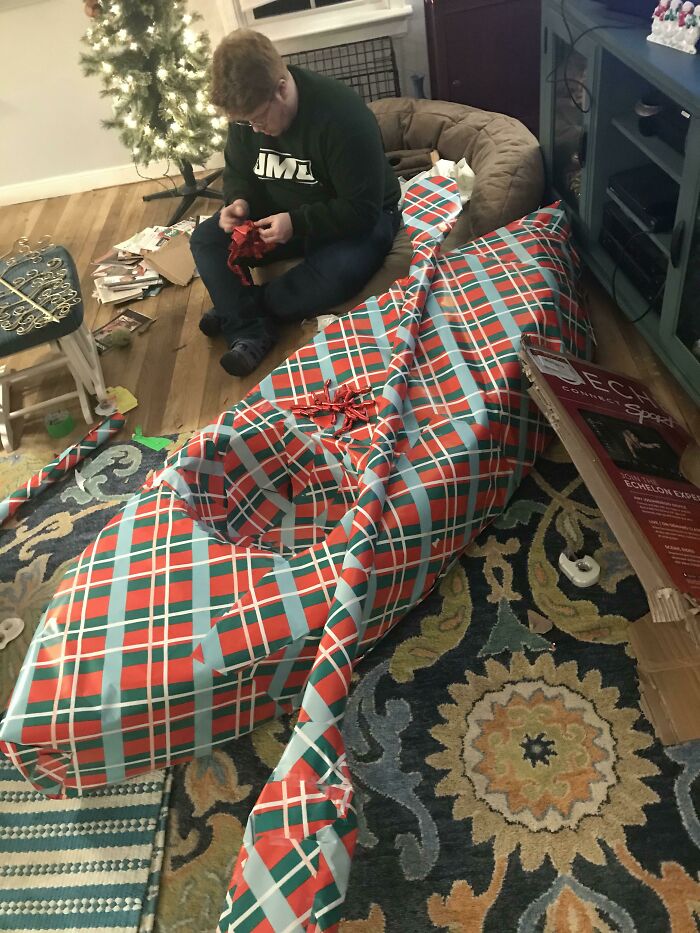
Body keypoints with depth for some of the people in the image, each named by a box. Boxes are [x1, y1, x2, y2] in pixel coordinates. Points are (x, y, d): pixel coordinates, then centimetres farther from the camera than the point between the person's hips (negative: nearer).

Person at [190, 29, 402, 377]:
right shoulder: (247, 111, -8)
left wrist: (297, 223, -35)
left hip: (357, 219, -5)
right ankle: (250, 332, -25)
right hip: (285, 214, 6)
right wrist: (238, 202, -18)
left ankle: (242, 310, -15)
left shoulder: (342, 115, -28)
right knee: (205, 239, -11)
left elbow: (363, 209, -27)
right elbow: (238, 172, 6)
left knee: (337, 274, -38)